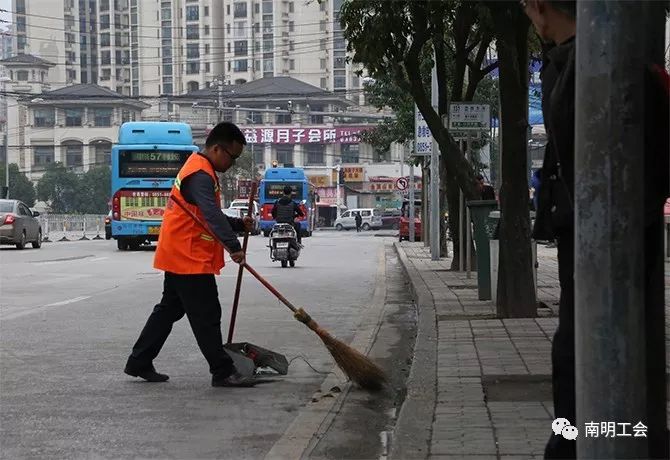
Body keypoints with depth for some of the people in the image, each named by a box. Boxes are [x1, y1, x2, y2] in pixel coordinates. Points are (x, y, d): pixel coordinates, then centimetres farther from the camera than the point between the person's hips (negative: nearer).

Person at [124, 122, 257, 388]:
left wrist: (238, 225, 10)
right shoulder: (200, 175, -18)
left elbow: (209, 215, 25)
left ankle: (139, 364, 22)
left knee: (169, 310, 17)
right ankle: (222, 372, 0)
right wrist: (233, 246, -43)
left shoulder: (199, 170, 17)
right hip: (190, 260, -11)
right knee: (207, 316, -5)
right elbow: (212, 216, -33)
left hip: (178, 258, 11)